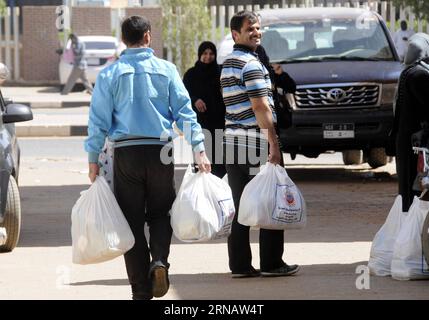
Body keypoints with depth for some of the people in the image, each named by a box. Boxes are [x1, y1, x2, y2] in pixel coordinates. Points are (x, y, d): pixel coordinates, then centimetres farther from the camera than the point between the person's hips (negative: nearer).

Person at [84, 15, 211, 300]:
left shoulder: (110, 74, 2)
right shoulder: (166, 70, 3)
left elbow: (99, 119, 0)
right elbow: (185, 111, -1)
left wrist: (93, 159, 4)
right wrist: (199, 149, 0)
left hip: (126, 152, 0)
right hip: (160, 150, 0)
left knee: (132, 221, 5)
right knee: (160, 213, 15)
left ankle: (142, 290, 4)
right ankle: (160, 260, -13)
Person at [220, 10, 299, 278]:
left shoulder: (228, 64, 17)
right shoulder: (251, 64, -12)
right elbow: (260, 107, -18)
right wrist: (273, 145, -18)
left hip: (233, 142, 9)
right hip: (256, 143, -9)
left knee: (241, 206, 9)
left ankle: (240, 264, 8)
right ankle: (271, 263, 2)